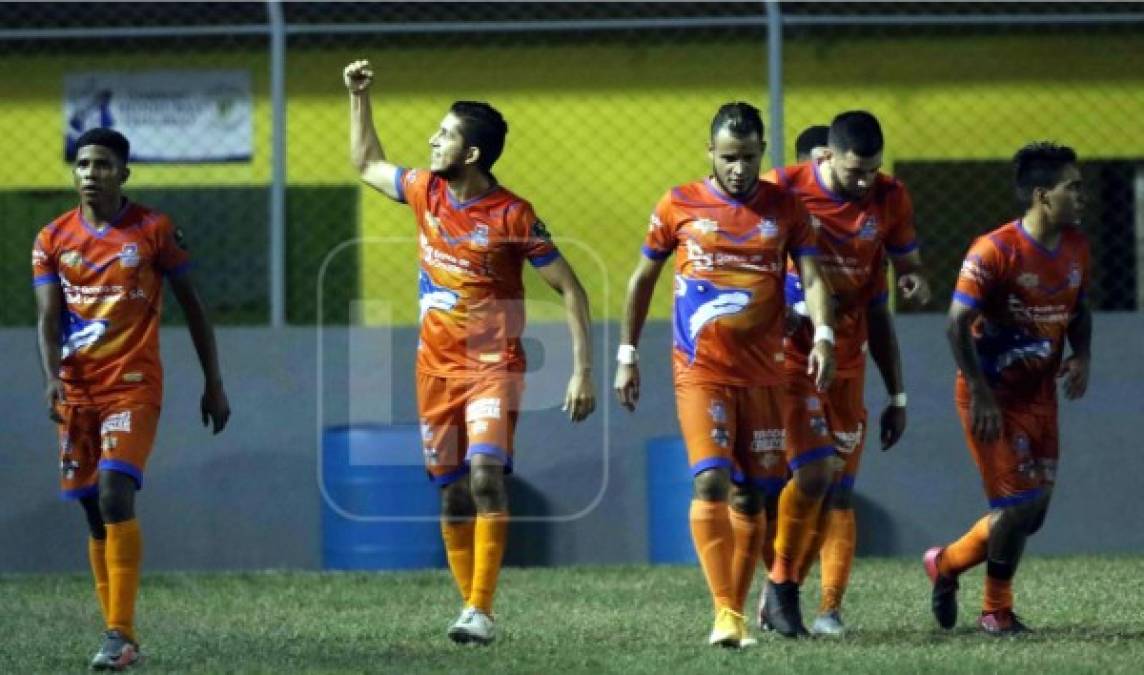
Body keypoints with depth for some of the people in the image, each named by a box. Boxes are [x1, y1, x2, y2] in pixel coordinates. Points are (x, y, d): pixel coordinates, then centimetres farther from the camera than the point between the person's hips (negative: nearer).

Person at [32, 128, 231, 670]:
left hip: (134, 386, -4)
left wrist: (214, 383, 5)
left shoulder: (154, 230, -1)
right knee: (95, 511, 6)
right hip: (77, 391, 4)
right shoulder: (53, 239, 6)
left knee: (115, 495, -20)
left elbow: (191, 306, 5)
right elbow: (47, 317, -2)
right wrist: (52, 376, -20)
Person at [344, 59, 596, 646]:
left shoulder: (512, 217, -14)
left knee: (485, 475, -22)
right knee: (452, 492, 6)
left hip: (493, 366, -6)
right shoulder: (425, 192, 2)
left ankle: (481, 612, -23)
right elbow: (367, 164, 24)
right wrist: (358, 97, 16)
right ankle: (468, 605, 14)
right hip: (436, 367, 6)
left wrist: (582, 370, -14)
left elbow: (570, 290, -9)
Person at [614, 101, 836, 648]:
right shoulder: (679, 206, 2)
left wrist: (822, 336, -21)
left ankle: (738, 612, 17)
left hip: (762, 373, 2)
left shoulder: (784, 207, 5)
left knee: (751, 494, 6)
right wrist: (626, 357, 10)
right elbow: (643, 280, 12)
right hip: (700, 371, -2)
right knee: (710, 481, -18)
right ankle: (724, 614, -19)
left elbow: (811, 275, -3)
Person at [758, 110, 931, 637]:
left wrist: (915, 282, -11)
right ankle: (780, 585, 0)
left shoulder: (890, 201, 1)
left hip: (847, 363, 4)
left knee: (840, 491, 2)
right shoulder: (783, 190, -10)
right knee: (815, 471, -17)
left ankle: (830, 609, 8)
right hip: (790, 355, -4)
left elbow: (907, 264, 12)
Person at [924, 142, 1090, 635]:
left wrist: (1081, 356, 0)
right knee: (1019, 503, -9)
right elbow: (958, 324, -18)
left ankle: (945, 563, 30)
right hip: (992, 396, -7)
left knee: (1033, 513, 7)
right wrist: (980, 394, -21)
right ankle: (996, 611, 11)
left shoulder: (1075, 247, 4)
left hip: (1041, 394, 7)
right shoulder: (995, 252, -18)